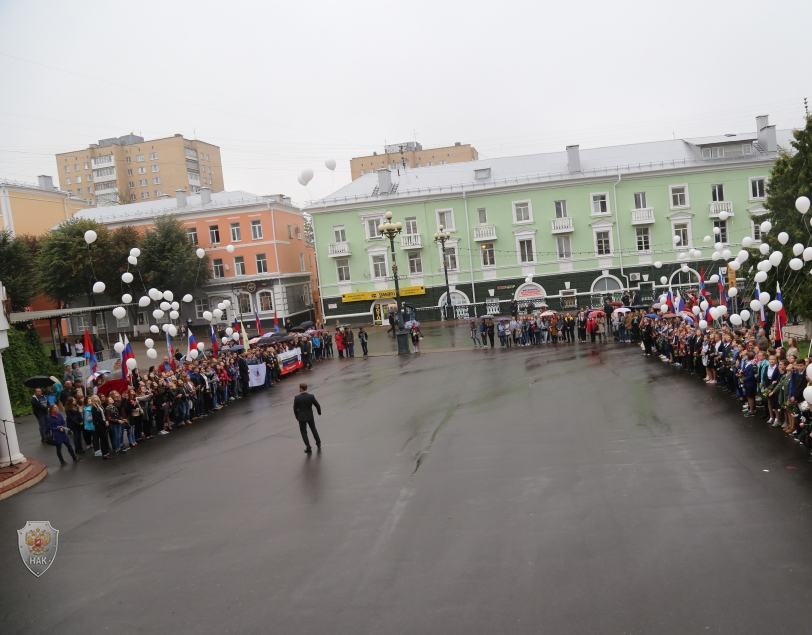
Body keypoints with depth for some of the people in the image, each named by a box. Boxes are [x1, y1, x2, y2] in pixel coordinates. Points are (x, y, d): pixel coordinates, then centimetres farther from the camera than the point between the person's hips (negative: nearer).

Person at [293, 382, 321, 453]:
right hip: (310, 416, 2)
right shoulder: (311, 396, -12)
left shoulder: (297, 398, -16)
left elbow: (295, 409, -8)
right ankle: (318, 444, 33)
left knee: (304, 432, 9)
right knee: (313, 429, 22)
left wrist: (297, 417, 9)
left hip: (301, 417, -2)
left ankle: (308, 448, 6)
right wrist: (319, 412, 14)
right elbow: (317, 405, -6)